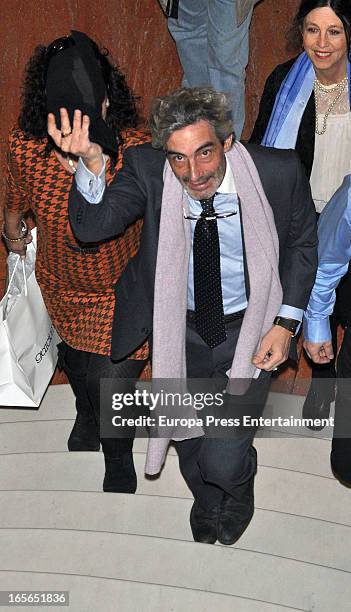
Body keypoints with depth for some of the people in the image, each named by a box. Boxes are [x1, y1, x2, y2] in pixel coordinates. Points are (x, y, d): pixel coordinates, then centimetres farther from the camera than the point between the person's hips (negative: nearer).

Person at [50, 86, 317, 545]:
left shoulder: (279, 171, -21)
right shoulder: (147, 169, -18)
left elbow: (302, 242, -4)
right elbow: (92, 225, -25)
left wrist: (285, 322, -11)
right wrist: (91, 162, -43)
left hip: (252, 328, -2)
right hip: (182, 328, 3)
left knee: (222, 462, -10)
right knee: (189, 450, 22)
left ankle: (239, 490, 31)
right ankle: (207, 507, 58)